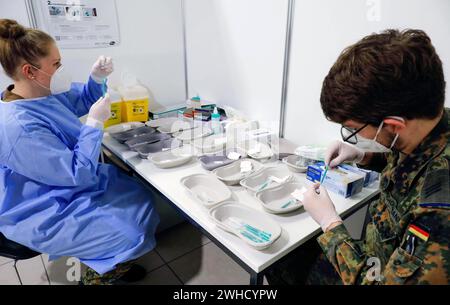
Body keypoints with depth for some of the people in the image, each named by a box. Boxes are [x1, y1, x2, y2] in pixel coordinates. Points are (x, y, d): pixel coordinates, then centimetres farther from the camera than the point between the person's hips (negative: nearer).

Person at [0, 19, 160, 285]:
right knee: (131, 233, -14)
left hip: (70, 186, 10)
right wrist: (96, 122, -25)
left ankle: (111, 265, 32)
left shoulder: (45, 92, -5)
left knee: (140, 198, 12)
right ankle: (98, 276, 20)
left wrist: (97, 78, -8)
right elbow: (77, 174, -30)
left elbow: (81, 101, 13)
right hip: (48, 215, -9)